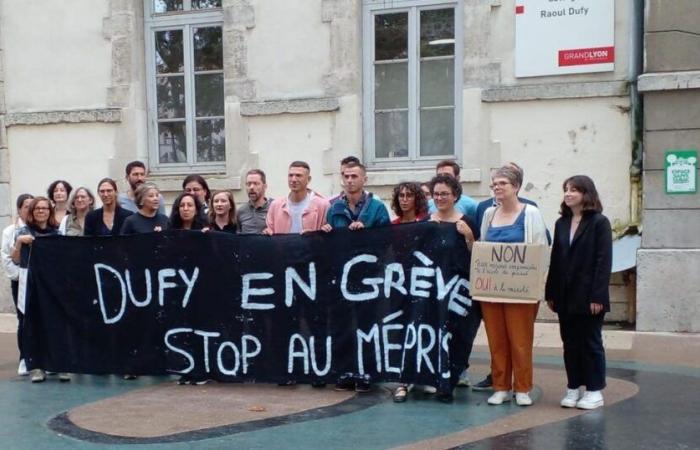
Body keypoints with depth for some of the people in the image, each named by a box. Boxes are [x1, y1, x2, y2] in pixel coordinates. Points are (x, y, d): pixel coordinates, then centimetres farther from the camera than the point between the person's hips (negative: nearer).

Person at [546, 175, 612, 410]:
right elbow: (555, 259, 10)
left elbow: (604, 260, -11)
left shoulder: (599, 222, -5)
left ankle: (594, 390, 14)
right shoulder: (561, 223, 11)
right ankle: (573, 388, 20)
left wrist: (598, 296, -16)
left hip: (588, 296, -5)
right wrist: (550, 293, 6)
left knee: (591, 343, 4)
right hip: (565, 297, 5)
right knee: (570, 343, 10)